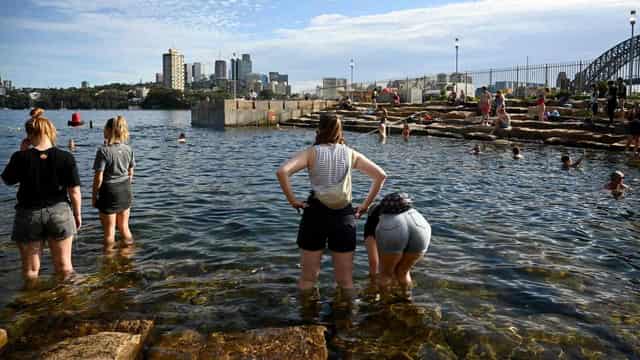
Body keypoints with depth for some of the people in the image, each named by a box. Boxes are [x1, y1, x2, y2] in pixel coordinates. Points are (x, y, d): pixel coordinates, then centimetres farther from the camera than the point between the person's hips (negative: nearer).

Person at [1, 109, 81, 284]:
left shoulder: (21, 157, -11)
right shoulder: (66, 157, -10)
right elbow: (74, 192, -7)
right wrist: (77, 214, 7)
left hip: (28, 215, 0)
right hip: (60, 213, 0)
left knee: (31, 269, 14)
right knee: (64, 266, 14)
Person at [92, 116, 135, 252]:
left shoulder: (103, 151, -18)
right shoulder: (128, 149, -1)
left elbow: (99, 177, -17)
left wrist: (94, 195, -4)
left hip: (109, 191, -5)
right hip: (125, 191, 5)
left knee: (109, 230, 9)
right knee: (124, 226, 19)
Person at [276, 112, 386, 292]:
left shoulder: (311, 152, -2)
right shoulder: (351, 154, 5)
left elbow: (282, 171, -17)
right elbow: (381, 176, 4)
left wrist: (292, 200, -8)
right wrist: (366, 205, 7)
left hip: (316, 213, -1)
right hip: (344, 216, 2)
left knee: (308, 278, 11)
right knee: (345, 281, 13)